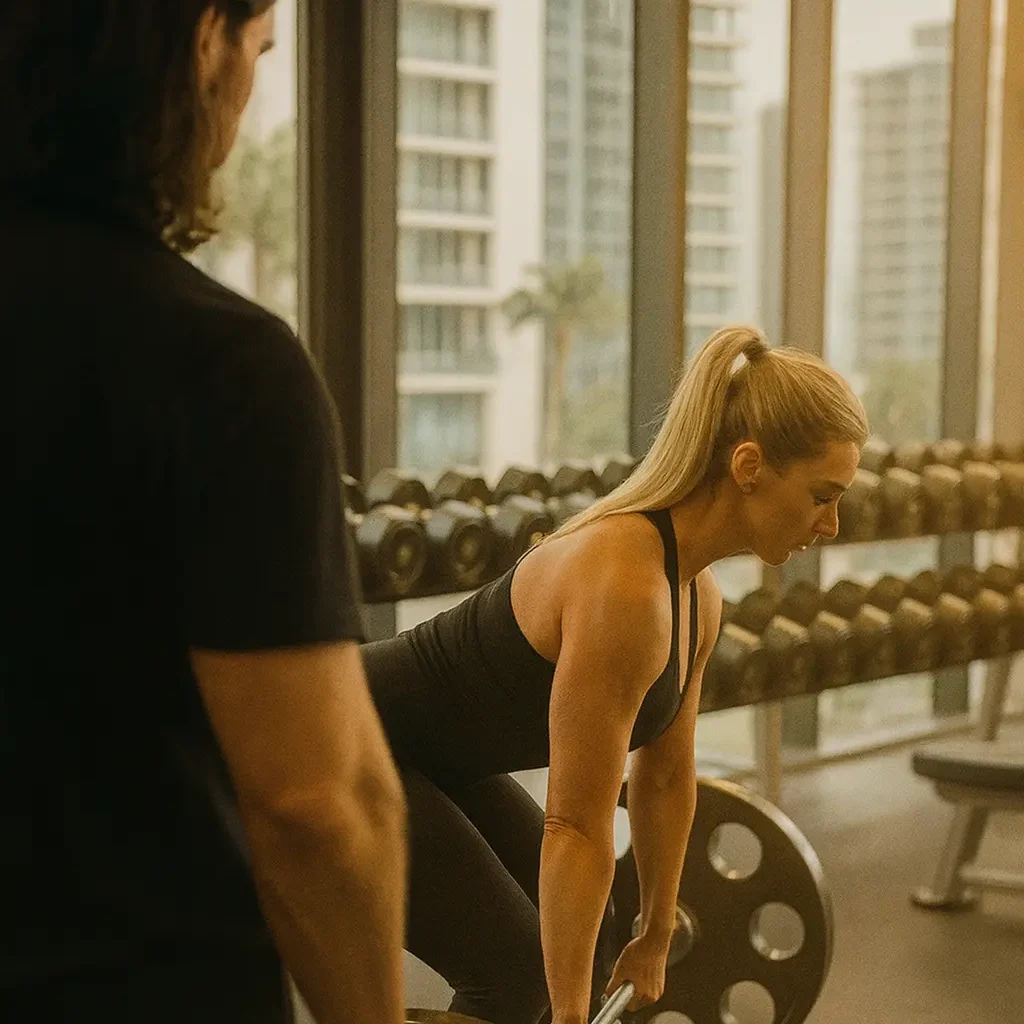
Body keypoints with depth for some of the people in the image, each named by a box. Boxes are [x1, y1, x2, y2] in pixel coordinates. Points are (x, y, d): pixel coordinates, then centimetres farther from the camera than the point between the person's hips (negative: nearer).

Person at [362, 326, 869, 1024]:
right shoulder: (625, 587, -31)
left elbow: (665, 775, 11)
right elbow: (575, 827, -28)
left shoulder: (696, 596, -2)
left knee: (576, 934, 11)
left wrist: (656, 941, 19)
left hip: (433, 757, 10)